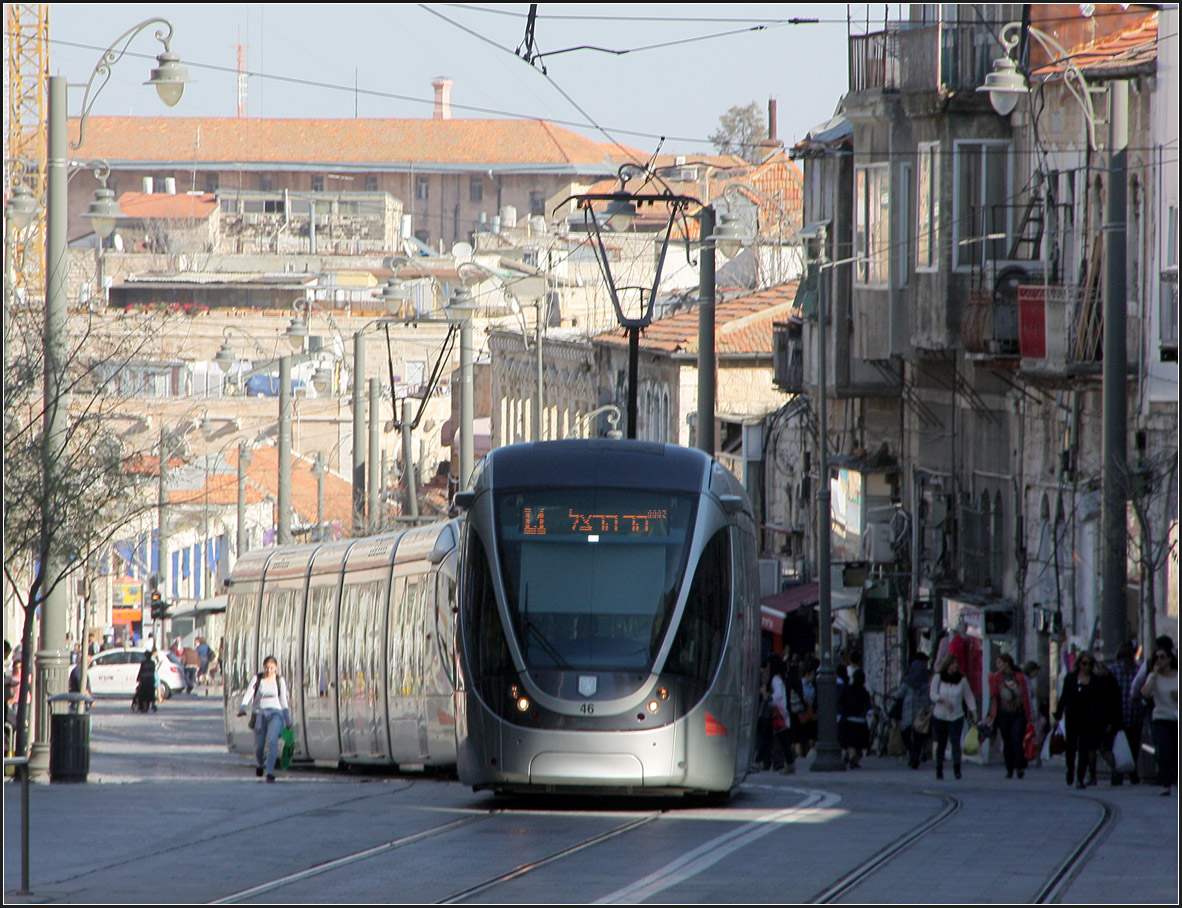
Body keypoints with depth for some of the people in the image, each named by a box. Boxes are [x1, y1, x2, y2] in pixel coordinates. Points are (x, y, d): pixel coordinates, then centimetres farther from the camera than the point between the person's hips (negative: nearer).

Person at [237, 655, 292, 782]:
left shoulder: (280, 681, 8)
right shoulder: (257, 679, 3)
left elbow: (283, 701, 15)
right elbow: (248, 695, -9)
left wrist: (288, 721, 18)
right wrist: (242, 708, -28)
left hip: (275, 713, 0)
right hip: (260, 713, 0)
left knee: (272, 741, -22)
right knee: (259, 745, 5)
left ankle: (270, 772, -25)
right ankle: (259, 764, 39)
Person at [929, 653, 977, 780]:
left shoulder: (962, 679, 3)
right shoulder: (938, 678, 2)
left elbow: (969, 697, 7)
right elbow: (932, 695, -2)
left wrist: (974, 712, -2)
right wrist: (944, 699, -20)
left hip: (957, 716, -1)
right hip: (940, 716, 1)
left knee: (955, 741, -17)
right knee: (941, 743, 5)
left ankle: (957, 768, -26)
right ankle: (939, 770, 16)